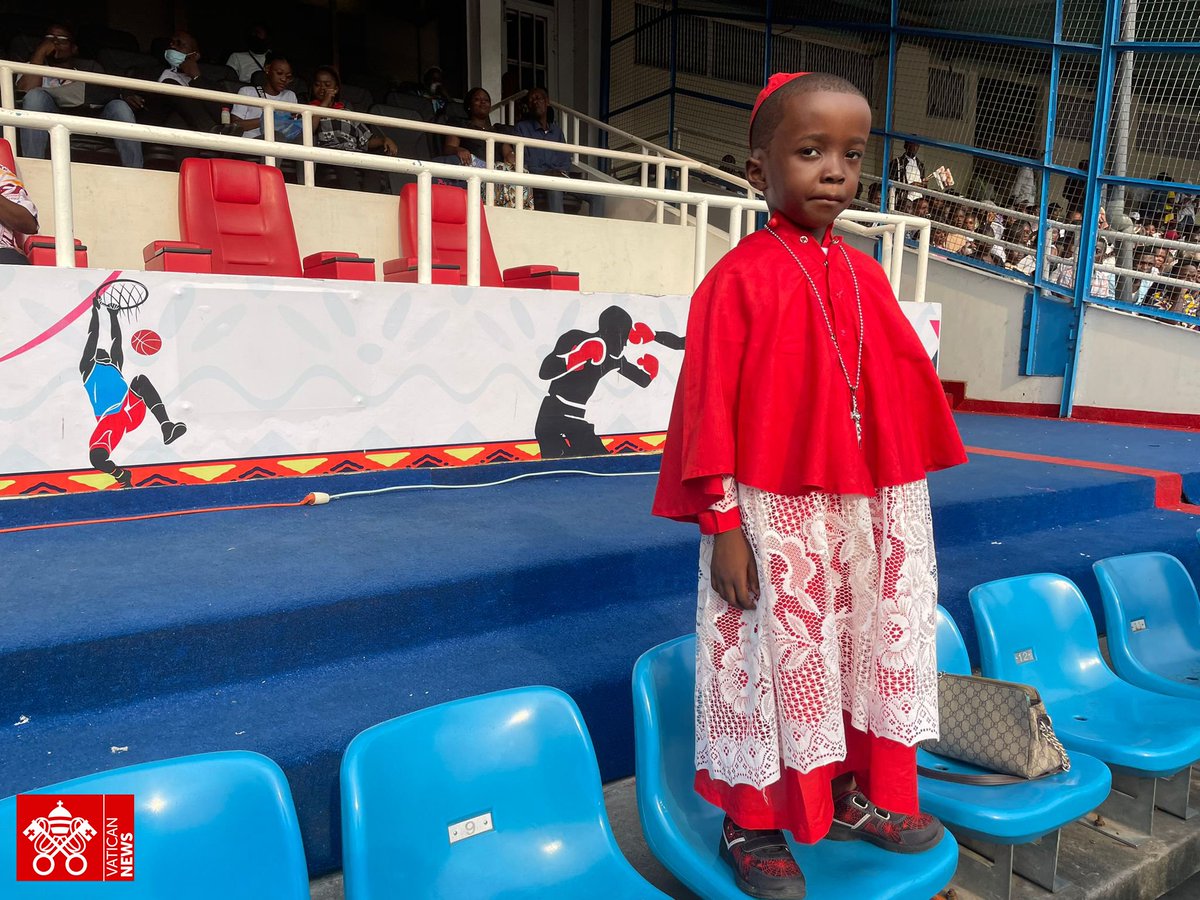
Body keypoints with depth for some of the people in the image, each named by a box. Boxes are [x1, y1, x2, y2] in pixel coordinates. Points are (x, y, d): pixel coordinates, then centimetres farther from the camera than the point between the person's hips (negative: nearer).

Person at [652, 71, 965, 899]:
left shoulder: (865, 277, 7)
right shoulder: (740, 279, -10)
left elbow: (902, 392, 9)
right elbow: (709, 408, -12)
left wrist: (903, 501, 8)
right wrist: (723, 523, -13)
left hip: (869, 511, 6)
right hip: (775, 515, -6)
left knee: (868, 647, 17)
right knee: (775, 658, 6)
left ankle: (857, 798, 39)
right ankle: (751, 826, 27)